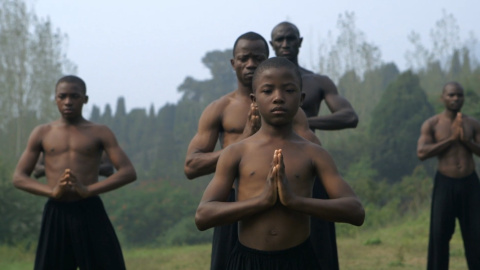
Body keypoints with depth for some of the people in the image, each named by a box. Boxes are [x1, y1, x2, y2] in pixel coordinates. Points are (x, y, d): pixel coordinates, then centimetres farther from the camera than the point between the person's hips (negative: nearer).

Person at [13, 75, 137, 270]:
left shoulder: (99, 133, 5)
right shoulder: (42, 134, 10)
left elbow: (129, 172, -5)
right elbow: (18, 178, 6)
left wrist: (88, 190, -19)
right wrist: (52, 191, -14)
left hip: (90, 212, -1)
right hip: (55, 214, 2)